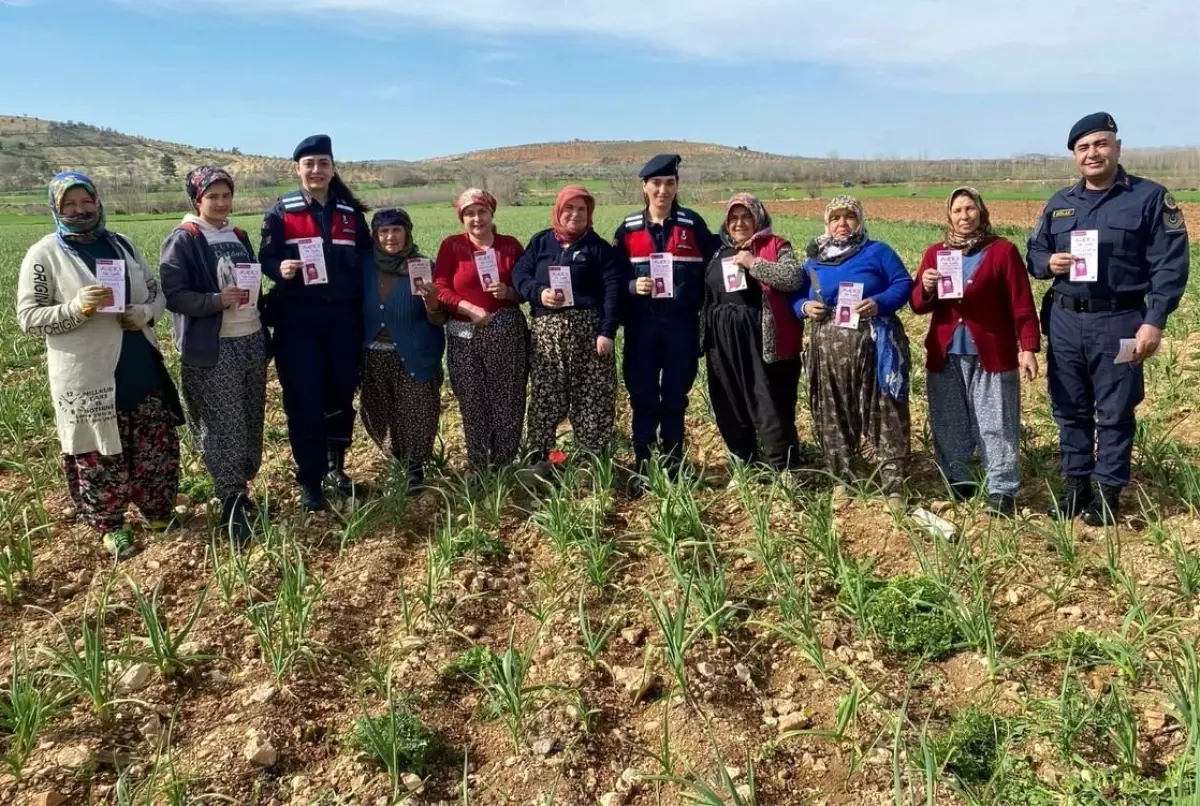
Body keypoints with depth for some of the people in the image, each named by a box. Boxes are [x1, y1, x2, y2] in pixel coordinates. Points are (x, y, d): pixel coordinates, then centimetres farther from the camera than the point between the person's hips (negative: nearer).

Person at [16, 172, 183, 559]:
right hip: (87, 378, -4)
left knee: (156, 449, 12)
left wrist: (145, 313, -8)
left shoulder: (122, 245, 9)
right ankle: (111, 526, 25)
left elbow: (157, 293, 15)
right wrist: (75, 308, -23)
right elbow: (28, 318, -8)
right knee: (98, 456, 6)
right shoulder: (43, 255, -5)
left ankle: (159, 512, 32)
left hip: (141, 370, 4)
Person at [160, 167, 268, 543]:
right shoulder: (182, 241, -6)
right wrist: (217, 300, -26)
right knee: (223, 428, -5)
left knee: (251, 422, 9)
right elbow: (173, 295, -13)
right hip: (212, 349, -6)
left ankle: (241, 488, 23)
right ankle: (232, 507, 0)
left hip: (251, 341, 7)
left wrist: (265, 334, 15)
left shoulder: (238, 237, 14)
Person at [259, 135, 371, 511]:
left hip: (342, 315, 3)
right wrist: (281, 268, -23)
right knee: (304, 400, -3)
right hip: (297, 318, -3)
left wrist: (364, 304, 0)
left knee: (342, 393, 9)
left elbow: (366, 256, 13)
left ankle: (336, 464, 29)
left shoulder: (350, 211, 10)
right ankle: (310, 480, 8)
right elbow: (266, 258, 0)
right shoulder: (281, 211, 1)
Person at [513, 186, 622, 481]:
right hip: (546, 330, 2)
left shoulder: (599, 247, 4)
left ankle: (592, 460, 10)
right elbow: (519, 273, 6)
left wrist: (607, 331, -13)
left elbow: (613, 289, -4)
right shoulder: (541, 242, 12)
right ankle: (538, 459, 8)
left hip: (588, 328, -2)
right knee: (543, 396, 2)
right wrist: (538, 293, -15)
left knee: (592, 397, 0)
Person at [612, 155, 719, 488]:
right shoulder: (629, 228, 4)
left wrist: (702, 306, -5)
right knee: (642, 398, 2)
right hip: (642, 324, 0)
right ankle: (643, 470, 12)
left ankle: (673, 468, 19)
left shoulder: (693, 224, 2)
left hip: (682, 322, 0)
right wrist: (632, 287, -14)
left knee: (675, 398, 8)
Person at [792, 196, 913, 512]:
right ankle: (840, 480, 23)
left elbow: (904, 284, -2)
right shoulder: (814, 260, 13)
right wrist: (805, 307, -6)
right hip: (829, 351, 4)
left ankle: (893, 486, 5)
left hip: (874, 347, -3)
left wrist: (880, 303, -19)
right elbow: (795, 297, 17)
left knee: (884, 416, -1)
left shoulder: (877, 252, 2)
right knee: (834, 418, 10)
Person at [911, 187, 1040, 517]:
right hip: (945, 355, 4)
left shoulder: (1003, 250, 1)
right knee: (948, 426, 9)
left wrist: (1029, 347, -11)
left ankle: (1002, 491, 6)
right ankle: (957, 485, 22)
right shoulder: (935, 252, 12)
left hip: (991, 354, -4)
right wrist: (926, 287, -13)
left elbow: (1021, 303, -3)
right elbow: (919, 305, 10)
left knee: (996, 426, -1)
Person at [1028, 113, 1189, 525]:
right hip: (1064, 320, 5)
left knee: (1115, 412, 4)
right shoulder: (1060, 202, 11)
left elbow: (1170, 265, -7)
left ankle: (1108, 491, 15)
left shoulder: (1150, 197, -3)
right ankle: (1075, 484, 25)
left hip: (1119, 322, -4)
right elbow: (1033, 252, 17)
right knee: (1069, 409, 11)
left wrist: (1154, 322, -15)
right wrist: (1048, 263, -8)